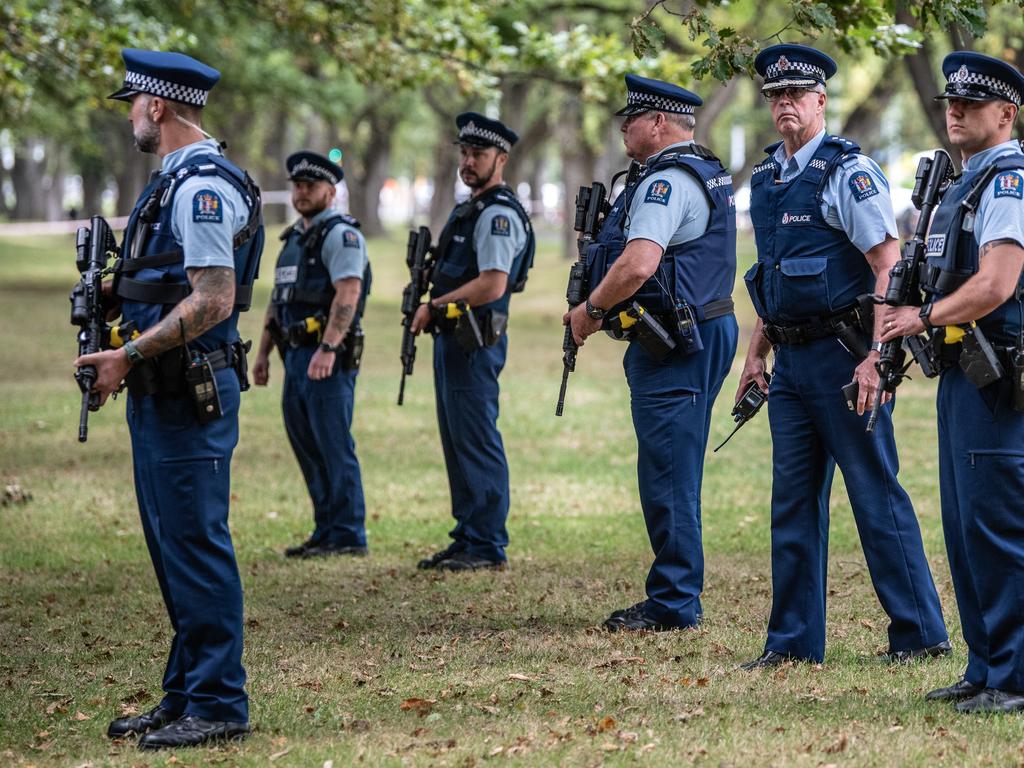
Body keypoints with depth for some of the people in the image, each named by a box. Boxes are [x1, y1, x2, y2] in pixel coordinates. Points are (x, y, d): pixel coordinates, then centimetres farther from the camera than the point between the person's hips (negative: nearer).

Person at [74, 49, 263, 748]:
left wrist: (129, 356, -21)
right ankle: (185, 695, 21)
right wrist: (130, 357, 14)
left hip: (190, 393, -11)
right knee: (172, 544, 14)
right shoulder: (177, 180, 17)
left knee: (197, 545, -7)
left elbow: (213, 300, -23)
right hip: (163, 393, 11)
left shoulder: (202, 185, -16)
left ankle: (218, 705, -4)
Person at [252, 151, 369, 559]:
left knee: (334, 446, -8)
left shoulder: (340, 234, -9)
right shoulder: (294, 237, 20)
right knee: (306, 445, 11)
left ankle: (348, 535, -5)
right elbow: (278, 299, 25)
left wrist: (328, 349, -28)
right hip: (295, 354, 9)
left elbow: (348, 294, -21)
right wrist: (263, 352, 21)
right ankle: (325, 532, 17)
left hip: (327, 358, -9)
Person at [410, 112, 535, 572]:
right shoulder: (470, 209, 18)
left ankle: (488, 547, -5)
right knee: (457, 443, 14)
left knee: (477, 444, -8)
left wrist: (435, 306, -16)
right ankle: (467, 539, 20)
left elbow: (491, 285, -25)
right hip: (453, 339, 11)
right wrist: (432, 309, 9)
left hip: (474, 343, -11)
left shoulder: (499, 214, -15)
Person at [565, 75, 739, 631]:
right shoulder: (709, 173, 17)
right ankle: (674, 598, 19)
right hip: (706, 328, 11)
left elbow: (637, 264, -29)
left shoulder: (666, 180, -16)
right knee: (674, 473, 14)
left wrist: (591, 309, -13)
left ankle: (673, 604, -3)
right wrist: (605, 308, 17)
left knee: (667, 475, -6)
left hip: (674, 344, -11)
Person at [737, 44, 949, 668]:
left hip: (843, 357, -8)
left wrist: (875, 358, -22)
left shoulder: (848, 171, -11)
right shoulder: (768, 179, 14)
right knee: (794, 500, 9)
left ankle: (921, 634, 4)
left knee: (877, 496, -3)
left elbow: (889, 266, -16)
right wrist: (757, 354, 17)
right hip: (792, 362, 8)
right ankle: (795, 640, 15)